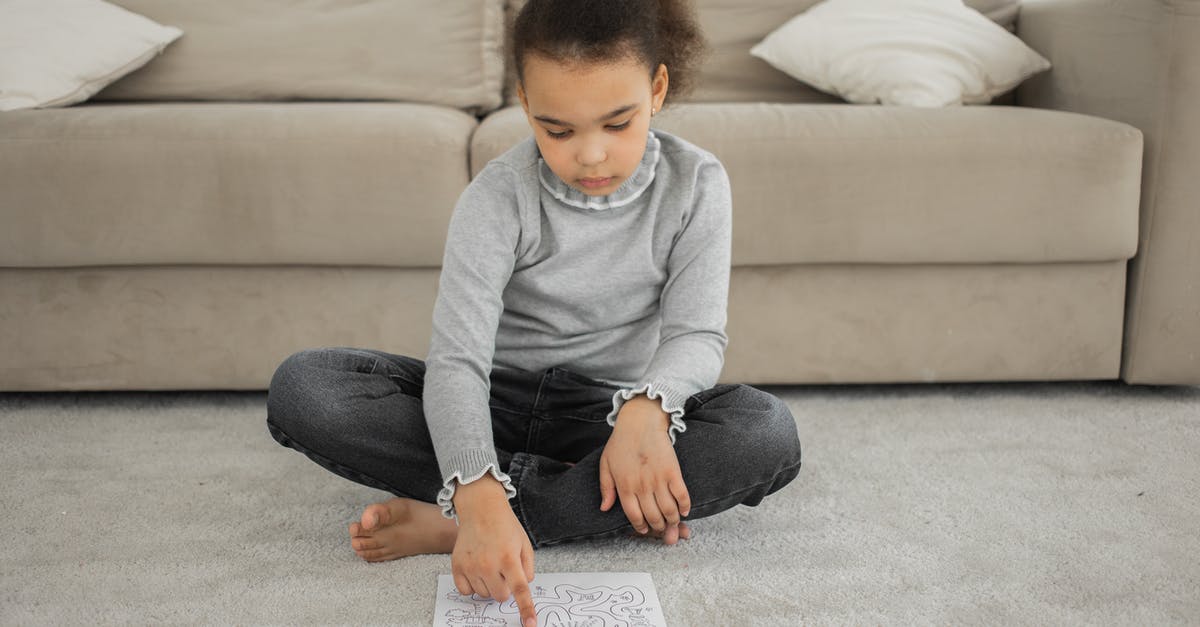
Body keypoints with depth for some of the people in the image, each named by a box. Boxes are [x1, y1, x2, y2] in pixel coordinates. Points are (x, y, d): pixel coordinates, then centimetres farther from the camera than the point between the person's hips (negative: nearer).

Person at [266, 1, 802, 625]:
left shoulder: (695, 185, -10)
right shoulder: (497, 199, -17)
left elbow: (697, 332, -14)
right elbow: (456, 359, -27)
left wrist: (647, 408, -39)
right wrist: (480, 494, -45)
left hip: (607, 408, 1)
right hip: (499, 398, 0)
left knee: (769, 433, -31)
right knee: (299, 386, -25)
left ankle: (452, 525, -30)